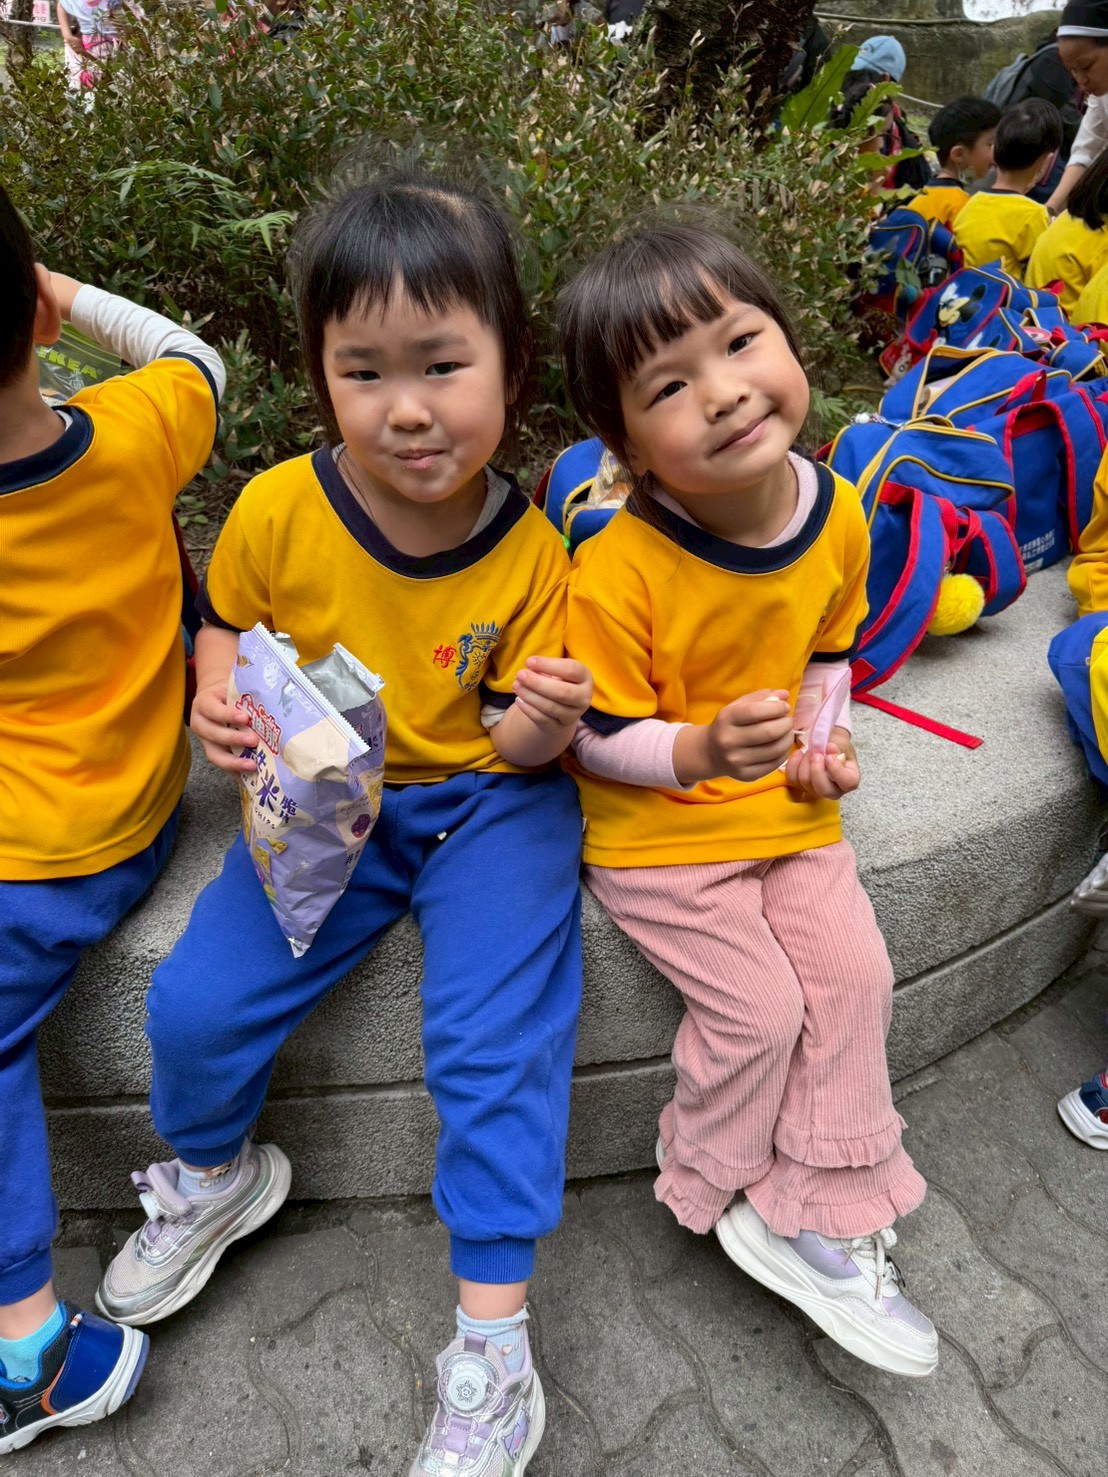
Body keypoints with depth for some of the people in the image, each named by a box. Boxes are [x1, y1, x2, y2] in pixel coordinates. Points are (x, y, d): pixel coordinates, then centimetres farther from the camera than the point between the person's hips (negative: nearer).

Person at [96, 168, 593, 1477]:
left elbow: (515, 741, -5)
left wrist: (539, 722, -28)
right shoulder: (279, 508, -11)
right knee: (193, 1003, -9)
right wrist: (218, 703, -11)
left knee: (496, 1040, -16)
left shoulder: (529, 551, -12)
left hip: (484, 805, -1)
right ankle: (212, 1174, 29)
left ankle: (492, 1339, 5)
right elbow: (224, 619, 10)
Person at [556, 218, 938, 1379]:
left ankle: (825, 1220, 18)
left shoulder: (836, 512, -6)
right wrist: (701, 750, -32)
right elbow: (599, 741, -15)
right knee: (758, 1008, -8)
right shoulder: (615, 572, -24)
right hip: (655, 830, -5)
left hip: (784, 808, 6)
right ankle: (723, 1194, 24)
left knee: (854, 975, -2)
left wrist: (825, 736, -4)